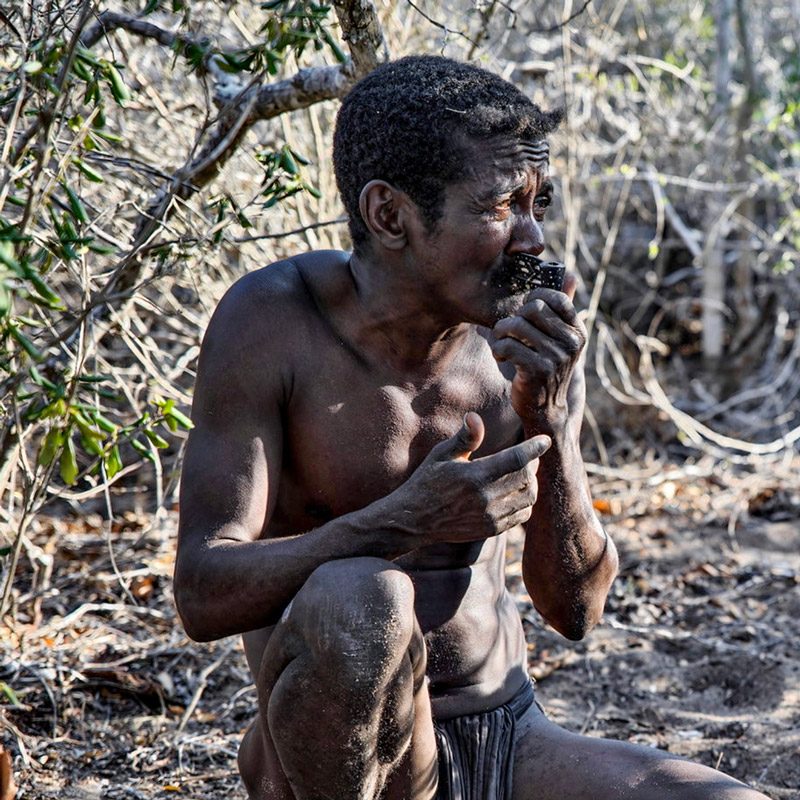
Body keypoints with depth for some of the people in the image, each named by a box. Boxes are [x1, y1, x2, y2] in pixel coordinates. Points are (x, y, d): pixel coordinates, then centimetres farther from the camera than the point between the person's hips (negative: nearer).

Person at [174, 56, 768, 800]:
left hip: (509, 739, 3)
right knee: (359, 597, -36)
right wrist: (408, 519, -33)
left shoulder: (532, 340, -2)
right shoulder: (272, 319, -14)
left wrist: (547, 420, -18)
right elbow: (203, 594, -20)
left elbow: (575, 607, -3)